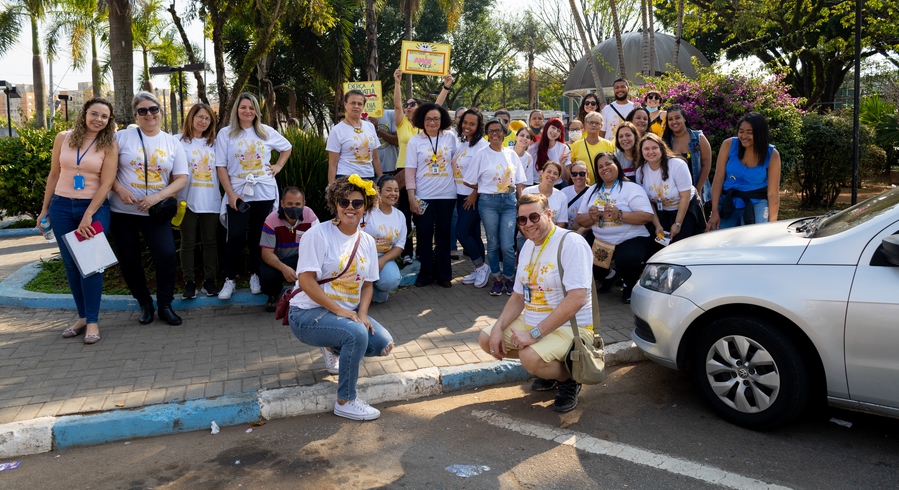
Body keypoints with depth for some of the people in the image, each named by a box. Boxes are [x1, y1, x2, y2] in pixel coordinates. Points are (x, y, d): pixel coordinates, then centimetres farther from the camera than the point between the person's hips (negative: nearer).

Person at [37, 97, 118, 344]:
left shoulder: (109, 145, -4)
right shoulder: (63, 138, 3)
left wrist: (88, 215, -16)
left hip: (94, 208, -3)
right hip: (61, 207, 3)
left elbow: (106, 183, -10)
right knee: (71, 264, 8)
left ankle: (92, 320, 4)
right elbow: (54, 175, 9)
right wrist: (45, 208, 9)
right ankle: (83, 315, 19)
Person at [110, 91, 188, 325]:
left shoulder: (172, 143, 5)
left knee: (167, 257, -9)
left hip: (156, 212, 0)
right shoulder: (122, 137, 0)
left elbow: (181, 178, 1)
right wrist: (119, 189, -16)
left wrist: (158, 196, -13)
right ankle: (145, 303, 24)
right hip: (123, 210, 0)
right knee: (128, 259, 6)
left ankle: (165, 305, 9)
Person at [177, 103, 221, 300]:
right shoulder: (180, 142, 2)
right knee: (188, 243, 4)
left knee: (210, 241, 7)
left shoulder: (213, 143, 11)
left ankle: (209, 281, 16)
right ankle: (189, 282, 11)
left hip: (211, 201, 3)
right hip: (188, 200, -3)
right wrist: (173, 198, -9)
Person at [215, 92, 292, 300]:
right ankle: (229, 280, 5)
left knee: (258, 236, 8)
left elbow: (286, 147, 22)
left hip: (264, 193, 2)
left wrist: (278, 166, 7)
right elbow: (221, 166, -4)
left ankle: (255, 275, 21)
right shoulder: (226, 133, -1)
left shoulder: (266, 132, 6)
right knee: (236, 236, -7)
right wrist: (231, 193, -11)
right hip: (238, 193, -2)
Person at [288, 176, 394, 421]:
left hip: (347, 312, 7)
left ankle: (334, 349, 19)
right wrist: (339, 310, -22)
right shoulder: (318, 234, -13)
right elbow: (306, 281, -19)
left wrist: (361, 314, -10)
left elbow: (367, 284, 8)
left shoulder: (367, 242, 6)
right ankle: (345, 402, -11)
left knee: (383, 343, -10)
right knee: (357, 334, -31)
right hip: (308, 313, -7)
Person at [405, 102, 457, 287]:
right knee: (425, 234, 3)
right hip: (424, 196, -1)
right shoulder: (415, 141, 0)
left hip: (447, 195, 2)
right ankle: (425, 274, 14)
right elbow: (410, 171, -3)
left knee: (443, 233, 8)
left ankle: (443, 274, 17)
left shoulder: (450, 139, 5)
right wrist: (411, 197, -9)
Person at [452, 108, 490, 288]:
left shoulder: (481, 145, -11)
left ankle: (481, 266, 5)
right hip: (460, 195, 7)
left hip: (473, 196, -7)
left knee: (462, 232, -10)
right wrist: (455, 192, 9)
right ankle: (478, 270, 18)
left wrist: (474, 195, -17)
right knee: (472, 233, 10)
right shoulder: (460, 143, 12)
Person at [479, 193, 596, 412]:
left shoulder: (571, 243, -19)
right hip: (531, 321, 9)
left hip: (570, 328, -9)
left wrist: (535, 334, -27)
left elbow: (577, 298, -28)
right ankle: (548, 368, 17)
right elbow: (519, 297, 12)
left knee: (531, 357, -33)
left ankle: (569, 379, 1)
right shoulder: (528, 246, 8)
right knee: (486, 339, 5)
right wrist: (498, 327, -6)